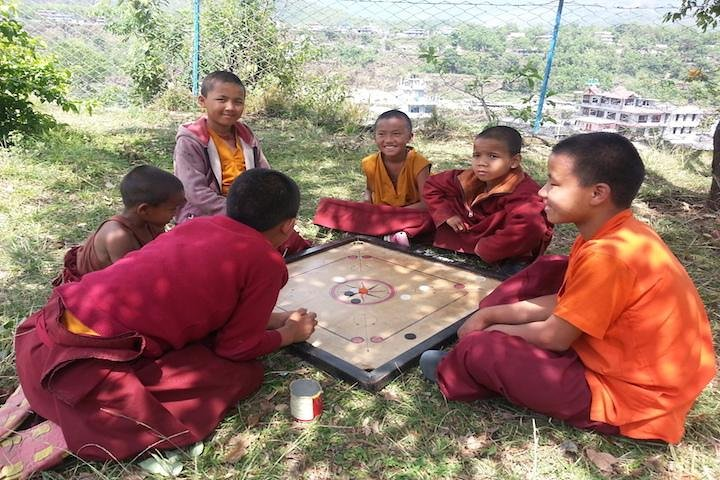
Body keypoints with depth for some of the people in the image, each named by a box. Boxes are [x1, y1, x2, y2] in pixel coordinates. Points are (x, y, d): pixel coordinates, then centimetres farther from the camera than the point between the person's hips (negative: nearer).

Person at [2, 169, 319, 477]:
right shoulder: (267, 262, -6)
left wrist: (276, 318, 33)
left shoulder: (201, 225, 15)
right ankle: (68, 433, -2)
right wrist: (290, 333, 19)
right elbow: (236, 348, 1)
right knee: (243, 374, 2)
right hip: (87, 364, -8)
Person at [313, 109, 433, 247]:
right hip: (378, 216, 4)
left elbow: (426, 204, -21)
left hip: (410, 217, -4)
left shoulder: (418, 162, -16)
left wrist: (392, 212, -25)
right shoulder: (370, 164, -7)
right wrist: (366, 202, -10)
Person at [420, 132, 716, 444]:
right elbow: (561, 304, 8)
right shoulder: (618, 236, 2)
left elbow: (554, 337, -21)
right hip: (625, 363, 10)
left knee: (480, 349, -16)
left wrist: (494, 331, -3)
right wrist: (490, 315, 4)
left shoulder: (608, 255, -29)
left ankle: (453, 375, 16)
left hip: (626, 397, -10)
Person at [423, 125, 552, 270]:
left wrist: (485, 248, -33)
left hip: (503, 261, -5)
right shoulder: (469, 179, -2)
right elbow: (432, 184, 13)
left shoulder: (523, 193, -25)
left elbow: (527, 229, -45)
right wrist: (446, 214, -2)